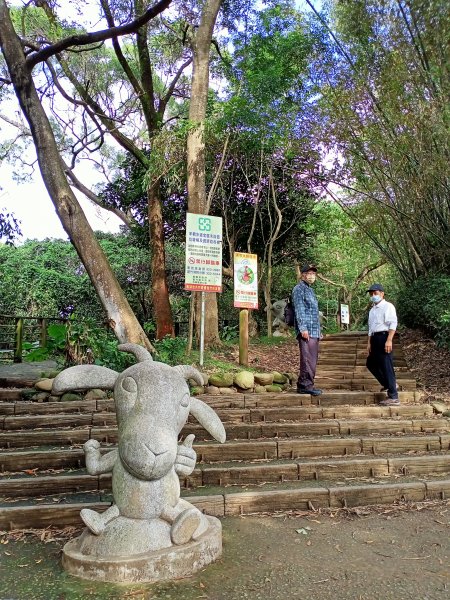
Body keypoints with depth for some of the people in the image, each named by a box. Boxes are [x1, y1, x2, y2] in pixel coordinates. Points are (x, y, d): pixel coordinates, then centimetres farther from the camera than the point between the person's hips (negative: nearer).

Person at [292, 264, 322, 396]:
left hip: (314, 331, 10)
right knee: (308, 358, -11)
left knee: (312, 359, 10)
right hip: (306, 331, -10)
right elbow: (299, 310, -14)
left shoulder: (310, 290, 23)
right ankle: (306, 385, -7)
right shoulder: (299, 289, -5)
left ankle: (302, 385, 15)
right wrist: (303, 328, -21)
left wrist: (319, 330, 23)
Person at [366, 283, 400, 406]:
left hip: (383, 337, -9)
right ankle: (389, 384, 28)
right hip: (375, 338, 9)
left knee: (387, 366, -9)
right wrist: (369, 343, 18)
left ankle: (393, 397, -6)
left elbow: (393, 324, -15)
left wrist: (389, 341, -24)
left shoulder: (387, 306, -7)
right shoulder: (372, 310, 20)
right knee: (371, 363, 16)